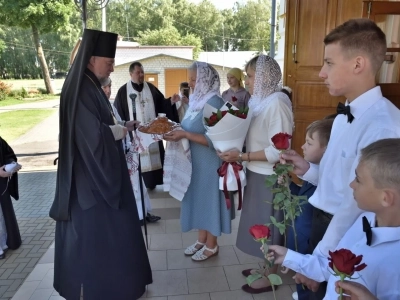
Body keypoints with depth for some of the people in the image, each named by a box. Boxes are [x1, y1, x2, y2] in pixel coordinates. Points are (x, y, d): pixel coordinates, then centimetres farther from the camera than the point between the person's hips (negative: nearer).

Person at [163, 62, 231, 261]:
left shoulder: (214, 103, -19)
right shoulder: (196, 100, 7)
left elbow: (213, 140, -24)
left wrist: (184, 135, -25)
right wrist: (177, 131, -5)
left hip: (209, 163, -8)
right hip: (195, 162, 8)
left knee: (209, 200, 6)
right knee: (199, 199, 17)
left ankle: (211, 246, 24)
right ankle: (202, 240, 34)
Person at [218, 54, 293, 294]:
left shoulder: (277, 102, -21)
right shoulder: (260, 100, 6)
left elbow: (278, 150, -25)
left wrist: (241, 156, -23)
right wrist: (237, 152, -1)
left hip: (269, 177, -8)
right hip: (257, 173, 8)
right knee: (260, 224, 20)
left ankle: (269, 277, 30)